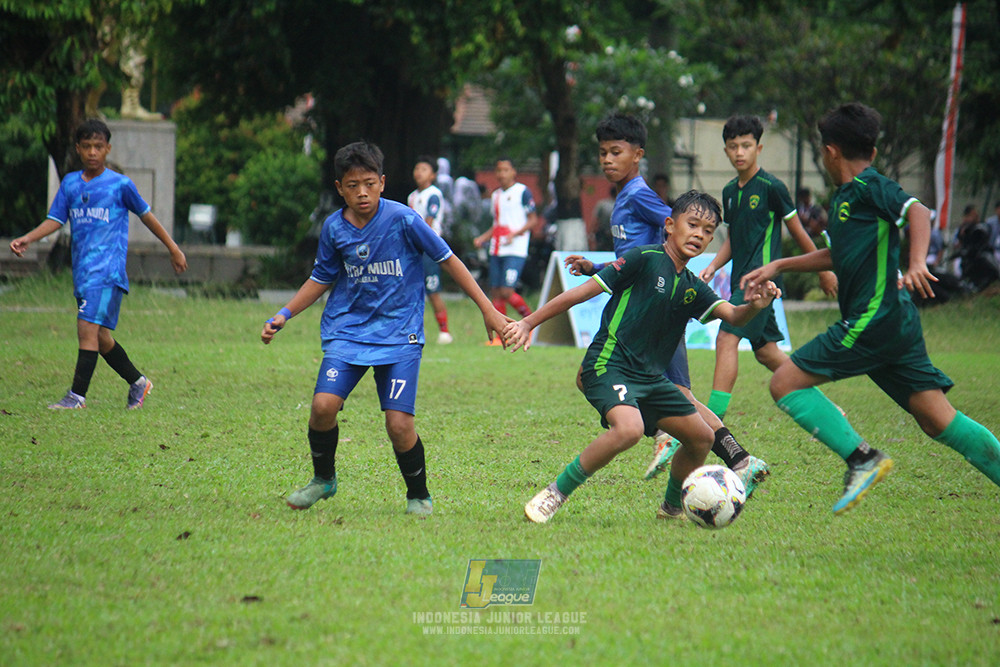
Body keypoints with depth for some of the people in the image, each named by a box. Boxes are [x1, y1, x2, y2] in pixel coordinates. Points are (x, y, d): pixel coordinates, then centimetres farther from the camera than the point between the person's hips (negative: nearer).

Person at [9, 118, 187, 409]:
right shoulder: (70, 183, 12)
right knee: (98, 335, 9)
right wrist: (27, 239, -9)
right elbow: (55, 220, 8)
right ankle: (137, 382, 27)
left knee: (88, 327, -17)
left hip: (108, 268, -6)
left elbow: (146, 215, 10)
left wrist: (173, 249, 16)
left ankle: (77, 395, -19)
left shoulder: (120, 184, 0)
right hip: (82, 271, 6)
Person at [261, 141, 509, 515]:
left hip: (399, 334, -3)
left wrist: (488, 309, -1)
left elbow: (447, 260, -2)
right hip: (348, 329, 3)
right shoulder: (334, 228, 0)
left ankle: (418, 495, 13)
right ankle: (323, 479, 11)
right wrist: (284, 315, 6)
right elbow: (322, 279, 17)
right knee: (323, 405, -17)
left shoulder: (403, 219, -11)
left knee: (399, 424, -14)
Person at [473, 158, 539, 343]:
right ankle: (501, 335, 7)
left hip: (515, 251, -7)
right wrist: (482, 238, 11)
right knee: (495, 292, 2)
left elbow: (533, 220, -4)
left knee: (506, 291, -16)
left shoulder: (523, 192, -3)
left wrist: (515, 234, -18)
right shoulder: (495, 195, 18)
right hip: (496, 251, 7)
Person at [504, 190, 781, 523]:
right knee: (629, 428, -33)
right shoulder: (645, 259, -8)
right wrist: (528, 323, -9)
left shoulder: (693, 288, 12)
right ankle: (554, 494, -19)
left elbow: (733, 315, 0)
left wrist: (754, 305, -24)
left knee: (702, 437, 8)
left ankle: (672, 507, 31)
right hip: (608, 366, -8)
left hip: (650, 377, 8)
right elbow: (581, 293, -9)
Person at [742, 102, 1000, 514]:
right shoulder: (843, 198, 21)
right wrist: (779, 266, 36)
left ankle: (862, 459, -13)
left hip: (873, 321, -9)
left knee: (785, 383, -7)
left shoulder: (867, 188, -6)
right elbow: (837, 255, 36)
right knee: (938, 421, 5)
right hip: (896, 323, 9)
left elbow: (917, 212, -23)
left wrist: (916, 264, -39)